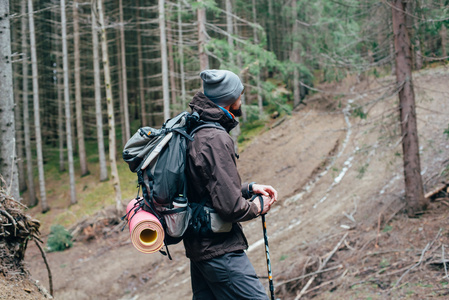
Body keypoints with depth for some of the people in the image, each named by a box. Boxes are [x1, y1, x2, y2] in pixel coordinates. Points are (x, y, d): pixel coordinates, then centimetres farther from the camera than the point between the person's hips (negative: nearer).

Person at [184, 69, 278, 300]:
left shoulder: (193, 131, 9)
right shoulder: (215, 140, -21)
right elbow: (230, 207, -24)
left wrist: (248, 188, 12)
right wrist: (258, 206, -5)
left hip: (197, 245, 10)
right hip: (220, 251, -10)